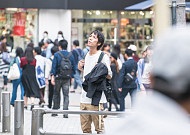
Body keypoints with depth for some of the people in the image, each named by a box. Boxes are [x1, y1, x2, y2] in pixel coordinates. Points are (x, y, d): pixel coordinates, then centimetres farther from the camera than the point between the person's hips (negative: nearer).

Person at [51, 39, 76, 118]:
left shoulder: (57, 55, -5)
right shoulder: (70, 55, 5)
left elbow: (54, 66, -10)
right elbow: (74, 67, 7)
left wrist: (52, 76, -10)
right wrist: (72, 76, 15)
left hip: (58, 77, -2)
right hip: (67, 78, 2)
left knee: (56, 94, 11)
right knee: (66, 95, 2)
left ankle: (55, 111, 15)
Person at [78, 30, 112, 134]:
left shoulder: (103, 57, -8)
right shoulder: (87, 55, 15)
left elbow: (109, 76, -6)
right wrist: (80, 68, 11)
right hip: (84, 98, 7)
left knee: (99, 128, -3)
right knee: (85, 128, 11)